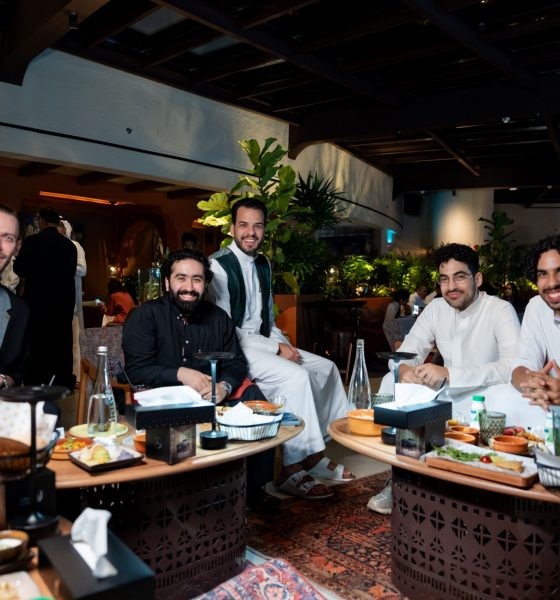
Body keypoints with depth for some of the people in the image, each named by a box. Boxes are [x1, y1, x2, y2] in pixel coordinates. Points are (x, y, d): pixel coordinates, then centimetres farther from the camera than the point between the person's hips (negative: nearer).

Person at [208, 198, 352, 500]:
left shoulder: (263, 264, 11)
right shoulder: (218, 265, -14)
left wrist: (285, 344, -2)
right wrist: (276, 348, -19)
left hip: (263, 344, 9)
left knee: (325, 368, 4)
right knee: (295, 375, -27)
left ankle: (315, 451, 12)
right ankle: (294, 470, -16)